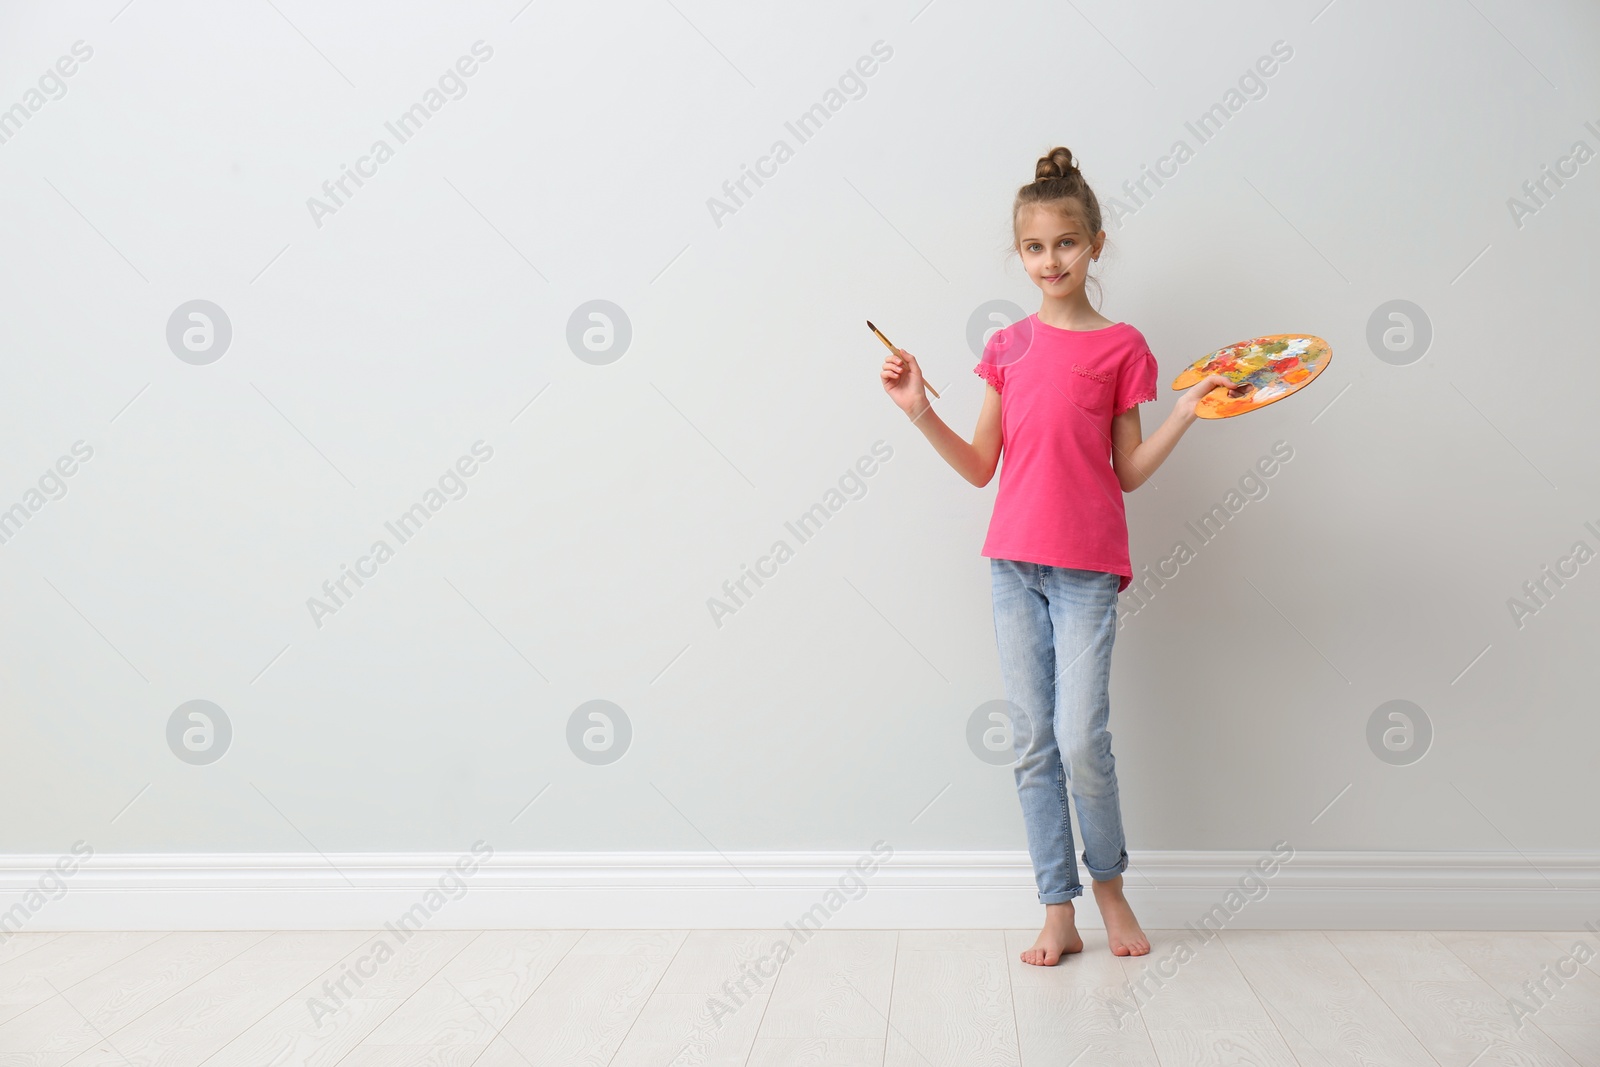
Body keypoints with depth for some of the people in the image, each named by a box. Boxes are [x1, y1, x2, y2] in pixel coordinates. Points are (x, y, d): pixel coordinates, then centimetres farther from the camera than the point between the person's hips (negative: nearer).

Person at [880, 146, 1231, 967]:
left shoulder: (1121, 346, 1)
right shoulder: (1007, 347, 9)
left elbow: (1128, 471, 2)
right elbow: (980, 467, 8)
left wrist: (1187, 410, -9)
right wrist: (920, 412, -3)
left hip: (1088, 567, -3)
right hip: (1014, 560, 3)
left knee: (1082, 739, -9)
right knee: (1031, 743, 5)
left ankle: (1109, 885, 19)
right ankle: (1058, 914, 16)